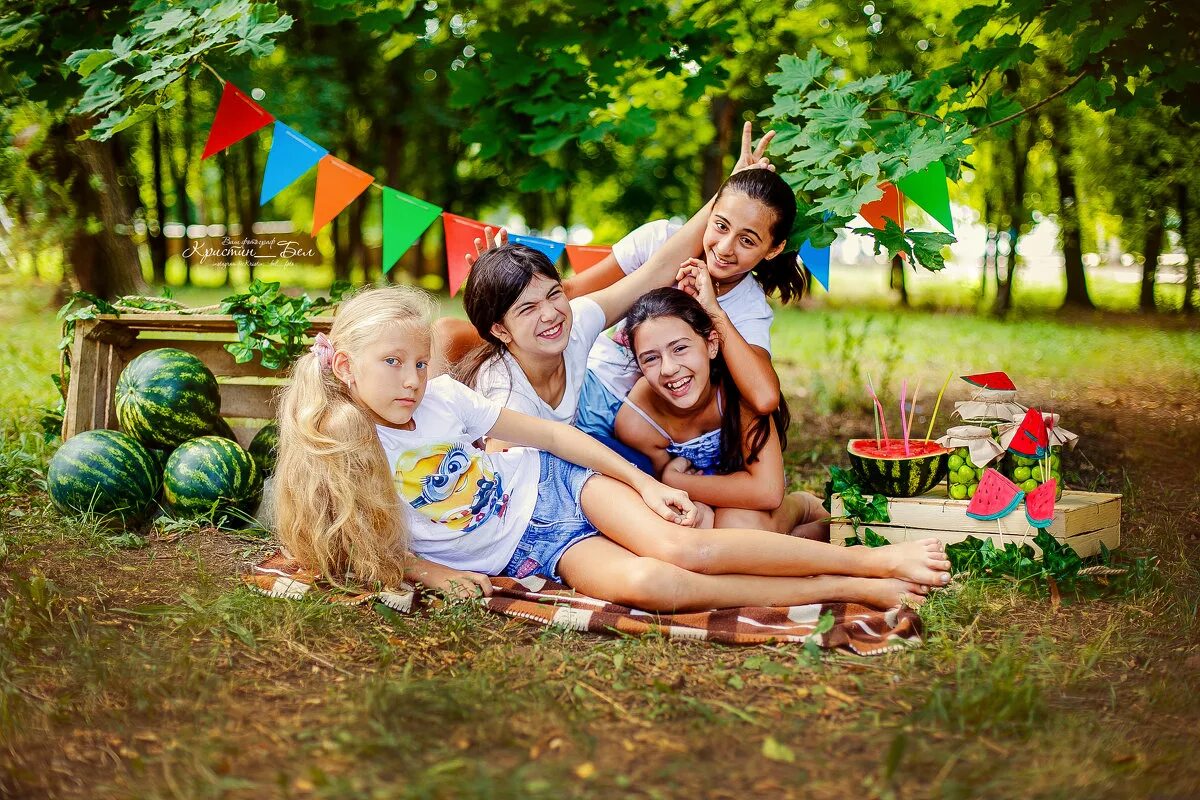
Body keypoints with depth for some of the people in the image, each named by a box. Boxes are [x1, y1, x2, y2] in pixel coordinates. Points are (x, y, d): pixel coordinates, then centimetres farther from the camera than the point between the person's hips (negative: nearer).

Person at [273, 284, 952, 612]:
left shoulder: (441, 395, -6)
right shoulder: (342, 461, -12)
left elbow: (545, 431, -1)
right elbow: (368, 551, 2)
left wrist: (644, 482, -4)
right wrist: (425, 570, -16)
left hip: (552, 483, 2)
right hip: (526, 550, -2)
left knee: (682, 546, -25)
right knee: (645, 582, -30)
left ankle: (873, 561, -15)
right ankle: (848, 591, -22)